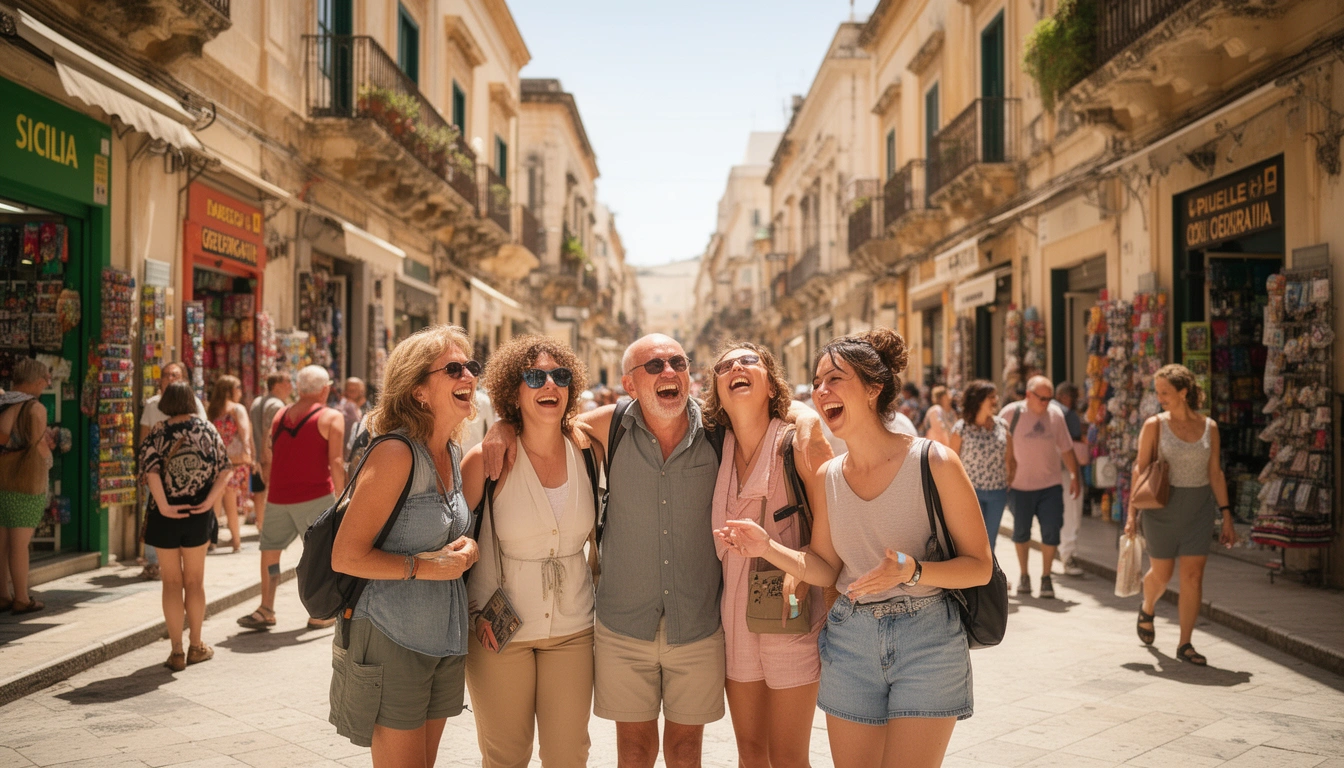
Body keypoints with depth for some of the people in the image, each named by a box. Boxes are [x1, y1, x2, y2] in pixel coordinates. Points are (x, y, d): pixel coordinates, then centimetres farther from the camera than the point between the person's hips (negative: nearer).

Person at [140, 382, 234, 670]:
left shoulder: (158, 435, -6)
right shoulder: (208, 431, 1)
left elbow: (151, 471, -20)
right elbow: (225, 470, -5)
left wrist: (164, 506, -20)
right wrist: (209, 501, -10)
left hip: (167, 515, -2)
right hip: (198, 515, 2)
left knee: (172, 583, 8)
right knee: (194, 582, 15)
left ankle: (177, 652, 10)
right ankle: (196, 647, 22)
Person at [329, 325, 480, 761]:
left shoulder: (454, 454, 6)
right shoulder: (396, 453, -18)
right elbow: (346, 556, -19)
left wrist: (468, 548, -4)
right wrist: (424, 567, -19)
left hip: (444, 639, 8)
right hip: (391, 639, -8)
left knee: (425, 760, 17)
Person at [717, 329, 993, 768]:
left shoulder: (934, 463, -11)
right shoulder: (827, 477, 4)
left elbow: (980, 566, -9)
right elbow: (825, 569, 5)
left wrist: (911, 570, -25)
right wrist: (767, 548, -10)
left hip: (927, 641, -4)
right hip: (849, 639, 4)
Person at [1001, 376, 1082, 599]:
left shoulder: (1056, 413, 1)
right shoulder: (1011, 413, -9)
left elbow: (1065, 447, 10)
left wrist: (1074, 474, 12)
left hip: (1050, 485, 2)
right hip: (1019, 485, -2)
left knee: (1051, 531, -3)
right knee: (1021, 531, 9)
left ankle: (1046, 577, 14)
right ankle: (1024, 576, 26)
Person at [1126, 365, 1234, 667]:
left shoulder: (1209, 427, 2)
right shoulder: (1155, 425, -4)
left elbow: (1215, 473, 6)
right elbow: (1140, 469, -2)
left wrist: (1226, 515, 3)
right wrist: (1132, 511, -6)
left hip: (1197, 509, 2)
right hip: (1162, 506, -2)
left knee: (1193, 576, -2)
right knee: (1161, 573, 8)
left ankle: (1185, 644, 8)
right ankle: (1147, 609, 41)